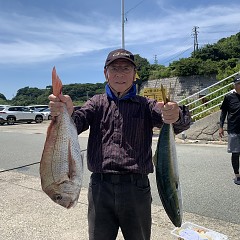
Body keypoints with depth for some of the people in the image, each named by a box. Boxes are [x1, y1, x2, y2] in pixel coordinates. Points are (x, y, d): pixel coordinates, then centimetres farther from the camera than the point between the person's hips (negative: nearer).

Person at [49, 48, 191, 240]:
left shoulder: (145, 105, 5)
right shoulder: (97, 102, 8)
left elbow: (182, 123, -11)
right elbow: (78, 122, -11)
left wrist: (176, 116, -35)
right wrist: (67, 112, -35)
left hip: (136, 188, 0)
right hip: (100, 187, 1)